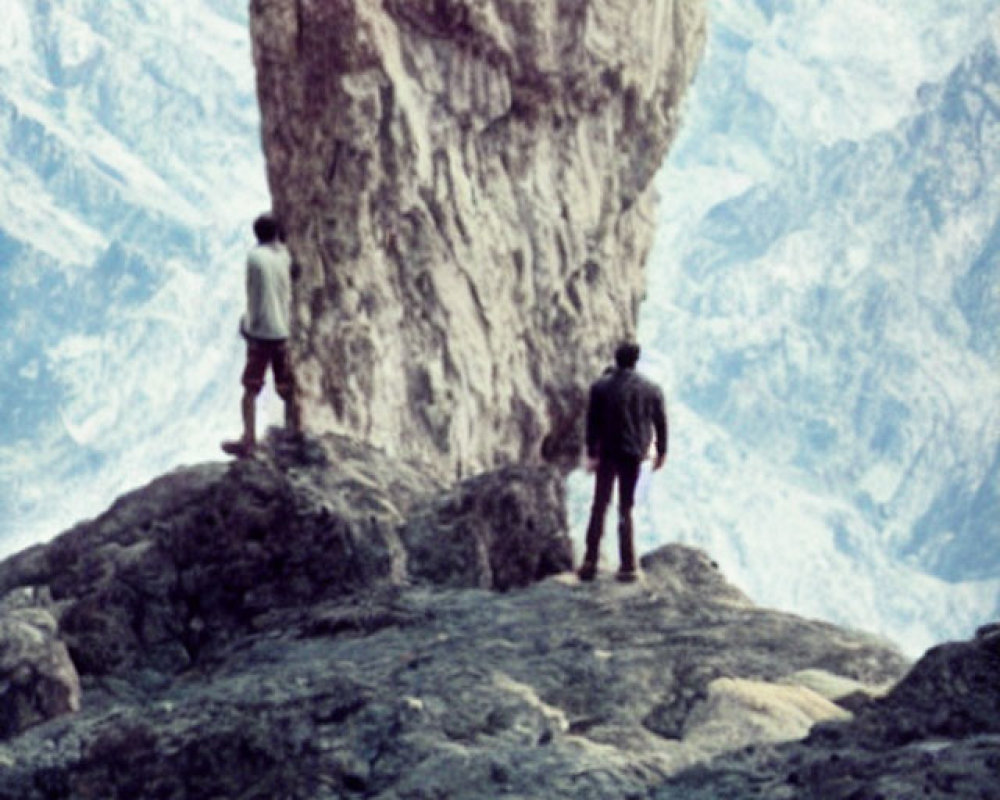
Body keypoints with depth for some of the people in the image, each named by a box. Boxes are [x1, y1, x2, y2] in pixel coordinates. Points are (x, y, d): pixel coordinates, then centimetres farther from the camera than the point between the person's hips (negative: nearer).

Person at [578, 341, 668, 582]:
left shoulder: (601, 386, -6)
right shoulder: (651, 389, -1)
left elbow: (593, 421, -8)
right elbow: (661, 422, 4)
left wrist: (592, 453, -5)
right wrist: (661, 451, 14)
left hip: (608, 453, -1)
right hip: (634, 454, 1)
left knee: (599, 506, 7)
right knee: (626, 507, 8)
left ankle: (591, 562, 1)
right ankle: (628, 565, 4)